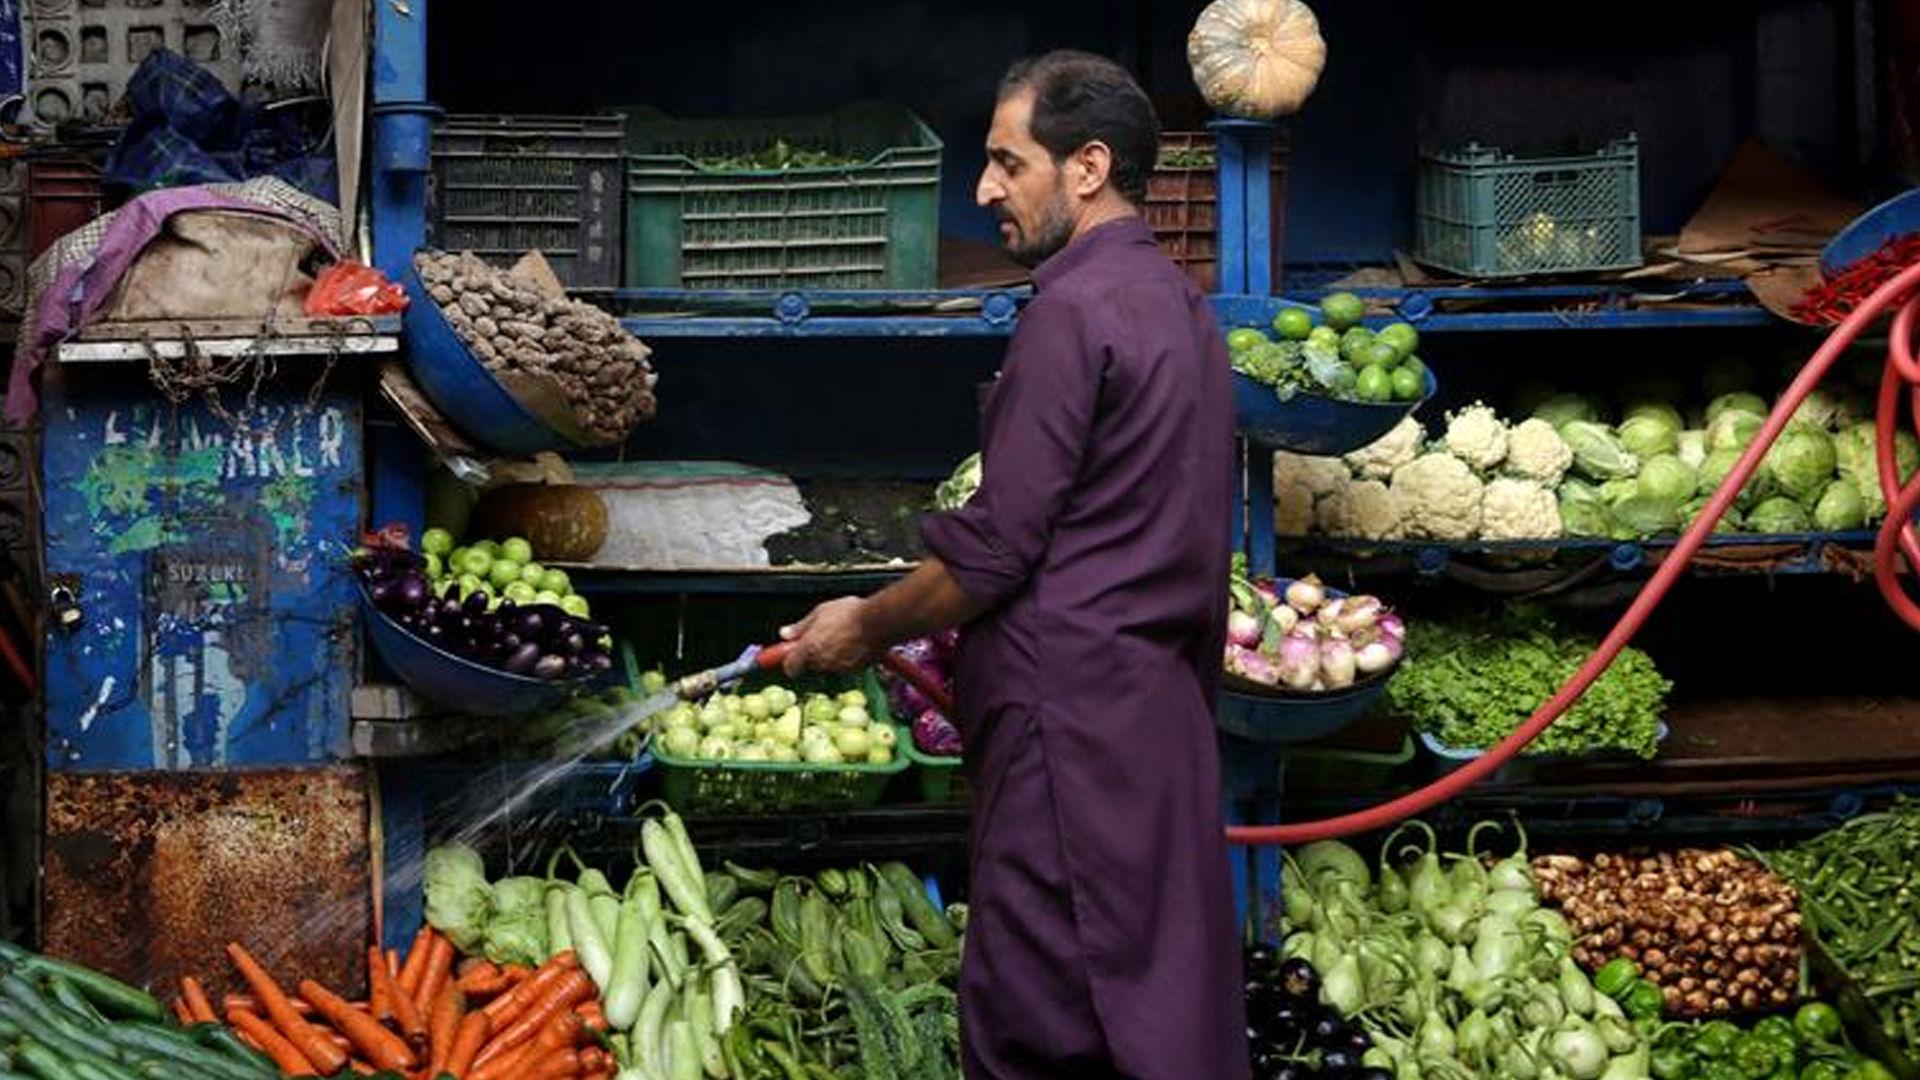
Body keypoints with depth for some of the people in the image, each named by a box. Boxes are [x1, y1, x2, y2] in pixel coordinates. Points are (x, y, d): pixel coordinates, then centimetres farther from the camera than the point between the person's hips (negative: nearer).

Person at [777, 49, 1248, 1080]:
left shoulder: (1074, 310, -13)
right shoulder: (1179, 302, 16)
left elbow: (994, 550, -15)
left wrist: (866, 625, 1)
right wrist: (976, 634, 22)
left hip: (1070, 714, -9)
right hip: (1166, 704, 10)